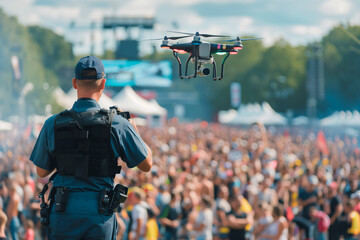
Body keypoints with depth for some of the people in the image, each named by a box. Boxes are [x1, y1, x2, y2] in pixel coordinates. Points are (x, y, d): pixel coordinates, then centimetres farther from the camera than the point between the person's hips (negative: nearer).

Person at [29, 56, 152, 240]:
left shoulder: (53, 124, -1)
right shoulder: (117, 124, -6)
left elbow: (41, 171, 10)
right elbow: (147, 164, 5)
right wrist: (135, 132, 20)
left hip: (64, 212, 1)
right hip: (100, 217, -1)